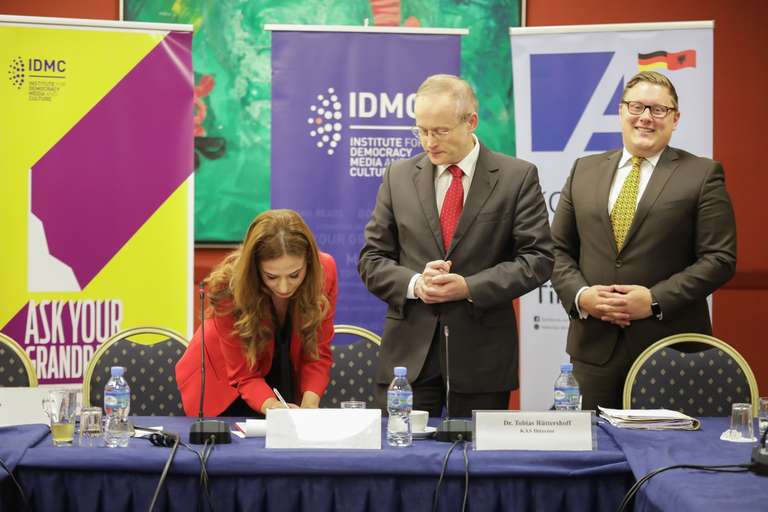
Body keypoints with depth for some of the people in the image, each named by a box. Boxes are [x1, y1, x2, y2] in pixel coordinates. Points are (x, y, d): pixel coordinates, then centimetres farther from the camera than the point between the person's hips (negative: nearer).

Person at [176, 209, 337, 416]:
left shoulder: (324, 271, -26)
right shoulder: (229, 287, -32)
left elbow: (317, 353, -16)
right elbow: (243, 375, -26)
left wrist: (309, 403, -33)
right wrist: (271, 406, -46)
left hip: (286, 377, 2)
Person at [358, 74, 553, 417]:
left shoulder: (518, 177, 1)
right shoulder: (398, 177, 9)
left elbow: (537, 258, -4)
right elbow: (372, 259, 8)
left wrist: (469, 287, -15)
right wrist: (414, 284, -12)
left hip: (483, 353, -1)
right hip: (409, 351, 2)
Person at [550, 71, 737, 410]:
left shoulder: (703, 175, 1)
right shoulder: (584, 171, 13)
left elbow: (719, 258, -5)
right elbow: (558, 249, 13)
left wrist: (655, 300, -14)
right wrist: (580, 294, -6)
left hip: (669, 345, -3)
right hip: (595, 345, 3)